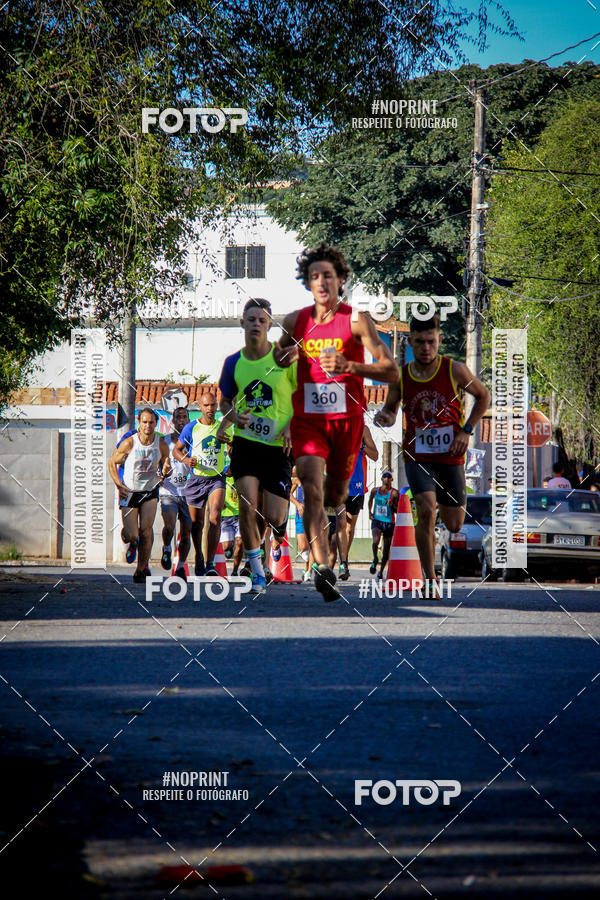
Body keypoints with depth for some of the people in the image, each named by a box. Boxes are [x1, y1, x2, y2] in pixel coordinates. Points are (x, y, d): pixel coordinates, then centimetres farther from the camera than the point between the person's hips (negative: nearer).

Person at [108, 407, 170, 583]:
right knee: (131, 535, -5)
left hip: (150, 491, 1)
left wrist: (164, 471, -15)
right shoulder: (129, 443, -12)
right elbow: (112, 463, -1)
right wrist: (119, 485, -12)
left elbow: (164, 467, 10)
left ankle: (141, 569, 2)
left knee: (146, 529, -13)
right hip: (129, 491, -1)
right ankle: (132, 543, 35)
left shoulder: (161, 444, -5)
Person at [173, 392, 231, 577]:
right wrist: (185, 459, -12)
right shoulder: (191, 428, 1)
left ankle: (210, 563, -25)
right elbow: (176, 450, 8)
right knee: (197, 523, 8)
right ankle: (199, 559, 31)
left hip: (216, 479, 0)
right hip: (196, 479, 0)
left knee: (215, 516, -21)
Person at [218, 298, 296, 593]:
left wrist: (292, 425, -11)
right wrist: (233, 415, -7)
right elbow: (225, 401, 16)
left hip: (279, 446, -1)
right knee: (247, 505, -15)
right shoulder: (233, 363, 3)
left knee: (272, 518, -4)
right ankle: (256, 569, 0)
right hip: (246, 443, 2)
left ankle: (282, 513, 35)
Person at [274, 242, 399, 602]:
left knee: (335, 497, 13)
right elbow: (277, 360, 22)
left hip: (347, 419, -1)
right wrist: (285, 356, -3)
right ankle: (322, 568, -28)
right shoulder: (295, 322, 4)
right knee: (312, 490, -20)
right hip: (307, 419, 1)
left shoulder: (356, 320, -6)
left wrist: (350, 366, -23)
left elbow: (392, 371, -8)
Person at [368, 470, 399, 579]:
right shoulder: (375, 490, 3)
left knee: (386, 549, 6)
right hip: (377, 521, 1)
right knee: (375, 541, -26)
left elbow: (397, 511, -4)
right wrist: (370, 512, 12)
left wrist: (392, 505, -24)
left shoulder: (394, 493, -5)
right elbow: (370, 500, 25)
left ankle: (381, 571, 21)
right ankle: (375, 560, -1)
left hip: (389, 522, -1)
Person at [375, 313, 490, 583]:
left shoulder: (455, 371, -8)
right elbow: (390, 408, 13)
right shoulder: (400, 376, -3)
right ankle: (429, 578, -13)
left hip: (451, 457, 1)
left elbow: (483, 396, 8)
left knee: (454, 526, 10)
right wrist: (384, 417, -11)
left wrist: (466, 430, -3)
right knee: (426, 513, -24)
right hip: (417, 456, -1)